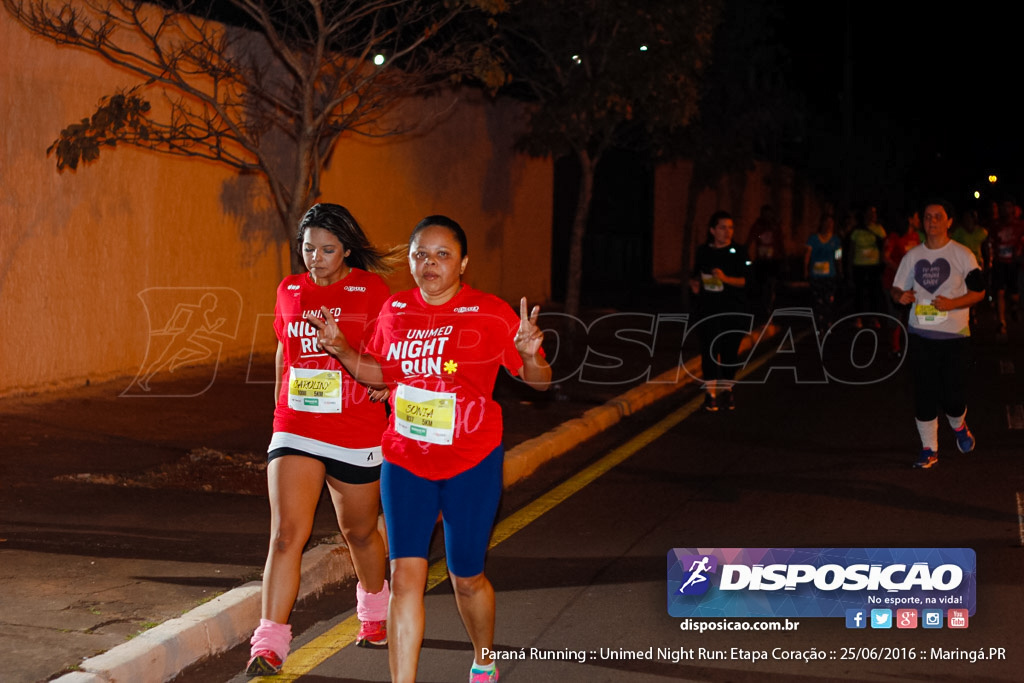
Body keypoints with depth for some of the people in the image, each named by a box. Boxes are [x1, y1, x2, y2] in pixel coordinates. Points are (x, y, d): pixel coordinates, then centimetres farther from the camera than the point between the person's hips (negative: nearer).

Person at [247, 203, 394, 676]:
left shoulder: (371, 290, -5)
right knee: (286, 532, -12)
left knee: (359, 530, 16)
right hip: (295, 432, 2)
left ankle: (375, 611, 44)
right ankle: (269, 645, -9)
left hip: (356, 436, -2)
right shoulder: (289, 291, 7)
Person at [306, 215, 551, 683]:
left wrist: (529, 353, -27)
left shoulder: (490, 314, -10)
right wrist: (341, 349, 1)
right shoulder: (395, 310, 2)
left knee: (466, 577, 11)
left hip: (472, 464, -2)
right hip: (405, 463, 3)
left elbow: (539, 381, -6)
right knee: (405, 574, -7)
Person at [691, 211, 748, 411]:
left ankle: (726, 390, 19)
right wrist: (694, 283, -4)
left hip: (732, 311, -1)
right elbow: (696, 275, 18)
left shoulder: (736, 253, -2)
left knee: (730, 351, 4)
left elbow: (742, 281, -6)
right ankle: (710, 393, 2)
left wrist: (725, 278, -23)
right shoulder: (703, 252, 5)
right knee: (709, 351, -3)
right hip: (708, 310, 1)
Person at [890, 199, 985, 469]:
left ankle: (959, 426, 29)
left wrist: (952, 304, -17)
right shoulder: (912, 256, 8)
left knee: (953, 394, -5)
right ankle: (929, 449, 14)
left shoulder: (962, 254, -3)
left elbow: (979, 292, -1)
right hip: (921, 335, 3)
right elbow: (897, 288, 14)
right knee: (924, 394, 2)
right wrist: (900, 296, -11)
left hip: (955, 335, -3)